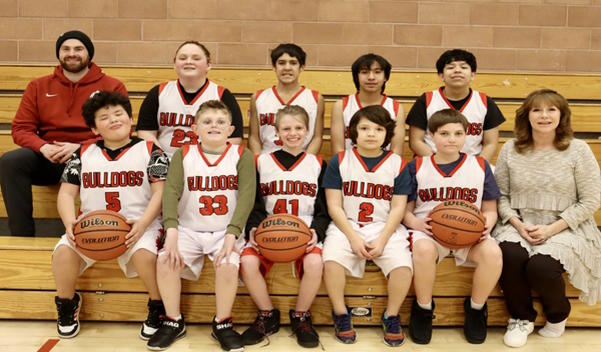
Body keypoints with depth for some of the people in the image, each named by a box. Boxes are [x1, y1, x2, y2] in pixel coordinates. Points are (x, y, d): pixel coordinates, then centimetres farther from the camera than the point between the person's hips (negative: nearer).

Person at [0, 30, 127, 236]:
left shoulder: (112, 87, 7)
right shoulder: (38, 87, 16)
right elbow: (21, 129, 11)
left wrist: (80, 147, -15)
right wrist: (43, 147, -13)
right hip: (49, 158, 3)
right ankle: (22, 236, -21)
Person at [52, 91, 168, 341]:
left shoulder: (149, 151, 4)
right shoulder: (83, 154, 14)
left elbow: (160, 192, -4)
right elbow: (67, 192, 10)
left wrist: (142, 223, -20)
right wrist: (70, 223, -11)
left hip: (139, 224, -3)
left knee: (144, 252, -34)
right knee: (63, 250, -25)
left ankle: (159, 309, -6)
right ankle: (67, 305, 6)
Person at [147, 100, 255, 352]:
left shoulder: (242, 156, -3)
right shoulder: (183, 155, 1)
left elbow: (247, 196, -13)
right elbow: (171, 192, -12)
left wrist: (231, 235, -26)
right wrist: (171, 231, -28)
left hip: (226, 231, -1)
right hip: (189, 229, 2)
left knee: (228, 266, -29)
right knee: (165, 261, -23)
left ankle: (223, 324, -2)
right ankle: (174, 321, 2)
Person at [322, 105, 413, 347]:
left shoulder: (397, 164, 4)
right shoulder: (339, 162, 2)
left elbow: (398, 208, 1)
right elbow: (334, 206, -2)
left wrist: (382, 240, -12)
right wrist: (353, 237, -13)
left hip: (385, 227, 1)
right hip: (346, 226, 0)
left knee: (403, 264, -25)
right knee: (332, 259, -29)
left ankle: (391, 316, 3)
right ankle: (341, 314, -3)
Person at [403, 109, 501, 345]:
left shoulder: (480, 166, 9)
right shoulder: (417, 167, 6)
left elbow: (490, 210, 12)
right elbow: (405, 210, 7)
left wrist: (487, 224, -11)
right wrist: (414, 222, -16)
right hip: (428, 231, -1)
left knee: (492, 252, -31)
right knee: (424, 249, -37)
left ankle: (476, 308, 0)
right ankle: (423, 309, -8)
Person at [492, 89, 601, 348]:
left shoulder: (577, 149, -2)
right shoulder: (510, 150, 4)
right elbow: (501, 195, 5)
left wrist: (552, 229, -13)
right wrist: (518, 224, -12)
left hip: (565, 228, -2)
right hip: (520, 226, 2)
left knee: (540, 266, -30)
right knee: (510, 256, -31)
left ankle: (558, 315, 8)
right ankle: (521, 318, -1)